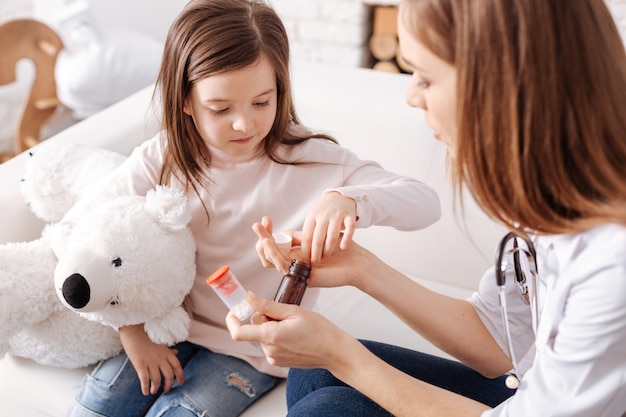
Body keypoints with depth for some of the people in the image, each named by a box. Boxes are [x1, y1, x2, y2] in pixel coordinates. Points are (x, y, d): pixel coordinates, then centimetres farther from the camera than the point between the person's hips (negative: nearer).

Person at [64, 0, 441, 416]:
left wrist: (350, 201, -46)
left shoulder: (310, 159, -18)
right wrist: (130, 326, -12)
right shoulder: (161, 159, -10)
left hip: (254, 350, -2)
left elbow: (425, 202, -25)